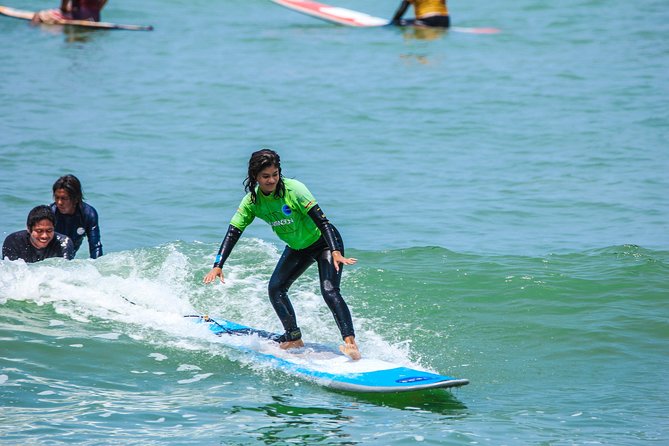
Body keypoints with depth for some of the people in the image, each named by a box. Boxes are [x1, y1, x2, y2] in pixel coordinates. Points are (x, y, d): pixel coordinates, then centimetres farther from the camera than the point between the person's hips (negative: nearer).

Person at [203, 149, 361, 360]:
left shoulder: (293, 189, -28)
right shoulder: (252, 201, -12)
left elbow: (321, 221, -31)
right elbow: (233, 232, -12)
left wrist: (335, 252, -42)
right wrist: (218, 266, -23)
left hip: (324, 242, -6)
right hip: (297, 248, 6)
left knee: (329, 291, -23)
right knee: (275, 288, -1)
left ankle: (350, 342, -29)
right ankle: (294, 338, 14)